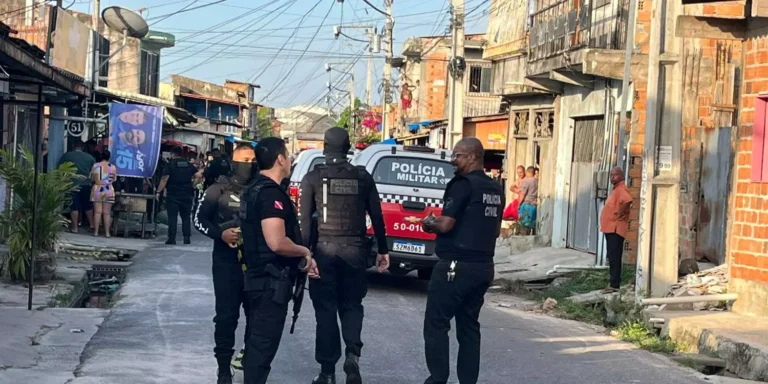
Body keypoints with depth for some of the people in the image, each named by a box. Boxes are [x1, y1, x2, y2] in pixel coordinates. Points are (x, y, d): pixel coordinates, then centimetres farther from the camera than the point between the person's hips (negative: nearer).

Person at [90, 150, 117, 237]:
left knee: (97, 212, 2)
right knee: (107, 213, 2)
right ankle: (107, 232, 2)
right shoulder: (113, 167, -4)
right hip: (109, 191, 0)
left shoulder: (95, 166, -2)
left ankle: (96, 231, 1)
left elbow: (91, 178, 7)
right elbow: (114, 179, 7)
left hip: (97, 190, 0)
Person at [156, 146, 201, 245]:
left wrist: (159, 191, -8)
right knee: (186, 216, 10)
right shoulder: (188, 164, 7)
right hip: (187, 195, 4)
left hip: (173, 195, -4)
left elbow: (164, 179, -11)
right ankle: (187, 237, 6)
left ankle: (172, 238, -7)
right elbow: (197, 175, 6)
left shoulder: (170, 164, -5)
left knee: (172, 217, -2)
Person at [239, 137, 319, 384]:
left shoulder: (255, 190, 14)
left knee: (257, 341, 18)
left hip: (260, 277, 10)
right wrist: (304, 252, -11)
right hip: (272, 281, -10)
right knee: (264, 345, -6)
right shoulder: (271, 193, -19)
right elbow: (276, 242, -29)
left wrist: (300, 260, 16)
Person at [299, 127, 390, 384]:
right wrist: (382, 250, 15)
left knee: (326, 309, 7)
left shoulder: (313, 178, -1)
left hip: (324, 249, -1)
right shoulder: (363, 178, 4)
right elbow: (377, 217, 7)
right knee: (351, 305, 16)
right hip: (355, 250, 1)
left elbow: (305, 219, -5)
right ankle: (352, 354, -7)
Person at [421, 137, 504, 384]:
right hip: (483, 266, 8)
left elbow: (445, 225, -19)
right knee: (469, 326, 12)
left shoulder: (463, 184, -13)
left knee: (436, 324, -1)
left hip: (457, 265, -8)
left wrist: (429, 223, 0)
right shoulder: (496, 190, 14)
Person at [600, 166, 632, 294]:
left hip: (615, 228, -11)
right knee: (612, 257, 12)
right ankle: (613, 283, 17)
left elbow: (627, 201, -33)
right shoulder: (616, 189, 19)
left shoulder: (621, 189, -13)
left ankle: (614, 285, -10)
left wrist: (620, 213, -22)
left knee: (614, 257, -10)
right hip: (610, 228, 11)